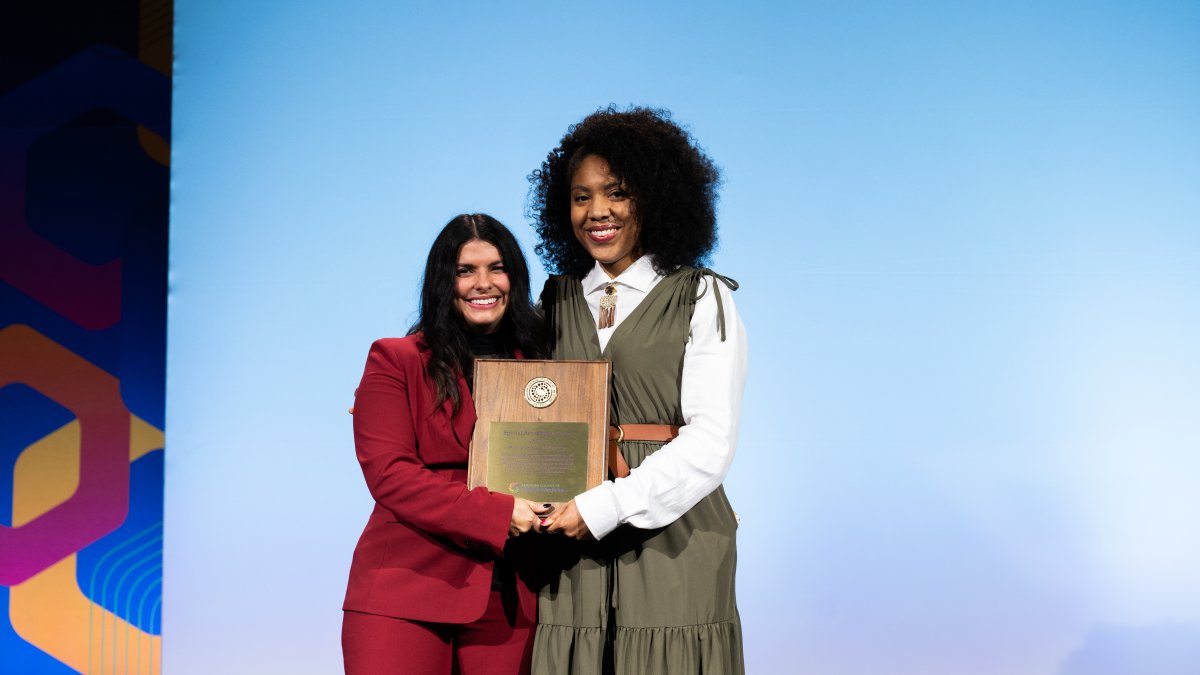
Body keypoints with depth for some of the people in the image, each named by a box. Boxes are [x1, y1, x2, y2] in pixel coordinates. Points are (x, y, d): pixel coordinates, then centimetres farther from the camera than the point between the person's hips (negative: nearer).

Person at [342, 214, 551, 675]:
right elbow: (387, 473, -8)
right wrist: (496, 513, -16)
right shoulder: (395, 360, 3)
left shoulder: (539, 364, 14)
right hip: (404, 595, -3)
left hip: (506, 600, 3)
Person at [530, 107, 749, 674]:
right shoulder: (555, 301, 15)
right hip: (573, 551, 3)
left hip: (674, 542, -3)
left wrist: (605, 507, -15)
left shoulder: (701, 299, 2)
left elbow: (710, 441, -7)